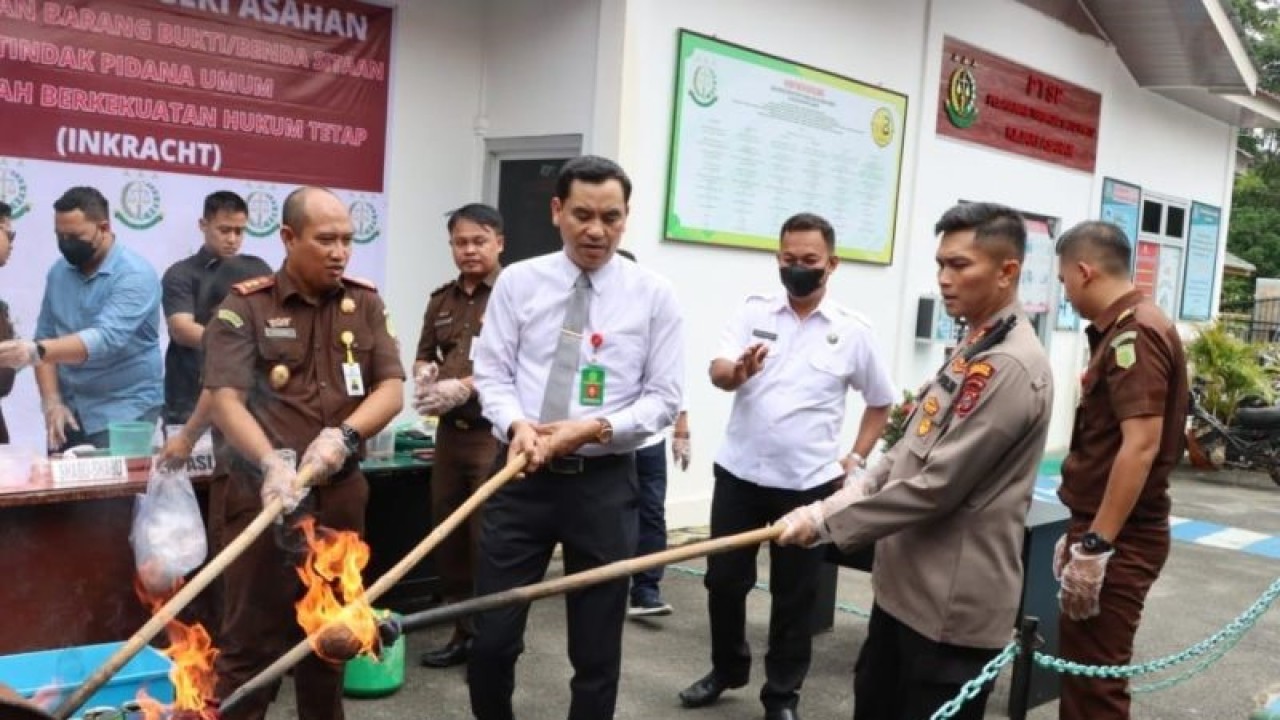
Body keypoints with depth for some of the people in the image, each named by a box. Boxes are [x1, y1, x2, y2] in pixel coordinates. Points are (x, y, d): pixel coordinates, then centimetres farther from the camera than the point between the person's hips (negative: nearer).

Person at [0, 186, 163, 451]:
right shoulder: (59, 272, 7)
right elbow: (47, 338, 6)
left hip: (122, 412, -5)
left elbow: (105, 339, -26)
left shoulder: (135, 275, -13)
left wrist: (35, 351, -36)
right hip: (70, 410, 5)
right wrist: (52, 401, -6)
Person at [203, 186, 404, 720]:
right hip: (264, 493, -4)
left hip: (341, 492, 4)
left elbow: (391, 389, -1)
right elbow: (225, 400, -14)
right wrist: (271, 462, -30)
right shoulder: (245, 306, -5)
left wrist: (343, 435, -19)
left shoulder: (365, 304, 6)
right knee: (251, 637, 3)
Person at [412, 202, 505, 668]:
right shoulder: (442, 300, 15)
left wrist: (465, 387, -21)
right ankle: (463, 633, 26)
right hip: (450, 433, 7)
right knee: (447, 538, 12)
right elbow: (424, 356, 22)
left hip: (494, 435, -7)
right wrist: (424, 374, -1)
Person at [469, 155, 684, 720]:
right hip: (522, 475, 1)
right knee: (491, 637, 5)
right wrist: (516, 424, -18)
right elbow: (492, 373, 2)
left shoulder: (654, 295, -1)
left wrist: (596, 428, -16)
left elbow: (664, 398, -2)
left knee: (596, 646, 11)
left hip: (605, 483, -1)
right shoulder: (518, 282, 3)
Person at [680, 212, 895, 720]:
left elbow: (881, 402, 9)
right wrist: (737, 371, -37)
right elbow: (716, 372, -14)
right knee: (723, 580, 12)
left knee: (795, 594, 8)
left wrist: (855, 459, 1)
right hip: (739, 474, 2)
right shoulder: (753, 311, -1)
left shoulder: (853, 331, -2)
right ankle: (727, 669, 34)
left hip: (807, 485, -1)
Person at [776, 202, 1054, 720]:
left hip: (953, 603, -10)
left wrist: (826, 521, -17)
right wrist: (844, 496, 3)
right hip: (905, 584, 10)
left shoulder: (1011, 366, -22)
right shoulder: (973, 348, 12)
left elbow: (937, 485, -25)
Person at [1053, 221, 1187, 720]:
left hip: (1118, 540, -10)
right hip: (1106, 531, 10)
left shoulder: (1134, 332, -17)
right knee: (1080, 670, 19)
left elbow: (1141, 445, -24)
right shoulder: (1122, 331, 13)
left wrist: (1095, 546, -24)